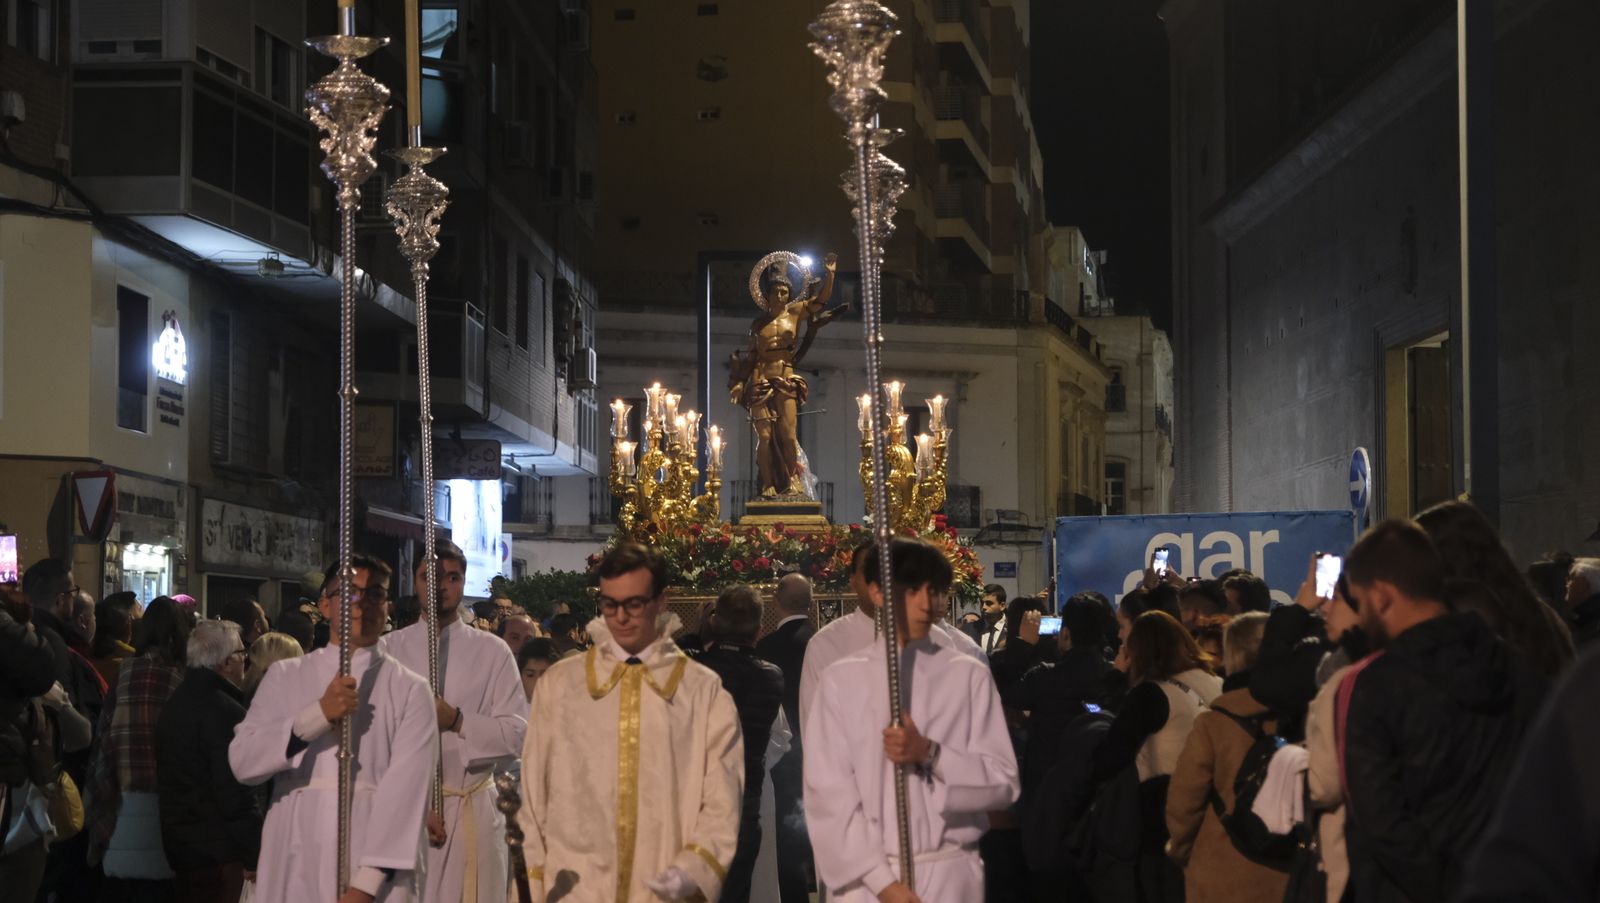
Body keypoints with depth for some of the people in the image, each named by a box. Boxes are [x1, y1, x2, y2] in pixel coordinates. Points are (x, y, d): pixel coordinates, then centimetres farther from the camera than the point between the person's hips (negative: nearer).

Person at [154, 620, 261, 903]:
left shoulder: (176, 702, 13)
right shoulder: (225, 710, -17)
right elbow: (236, 794, -21)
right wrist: (254, 856, -15)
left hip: (178, 847, 9)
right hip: (217, 850, -9)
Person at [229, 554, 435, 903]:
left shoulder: (410, 690, 2)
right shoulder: (285, 677, 9)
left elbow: (406, 787, -9)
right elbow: (242, 761, -2)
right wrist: (319, 714, -15)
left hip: (378, 864, -2)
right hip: (296, 861, 2)